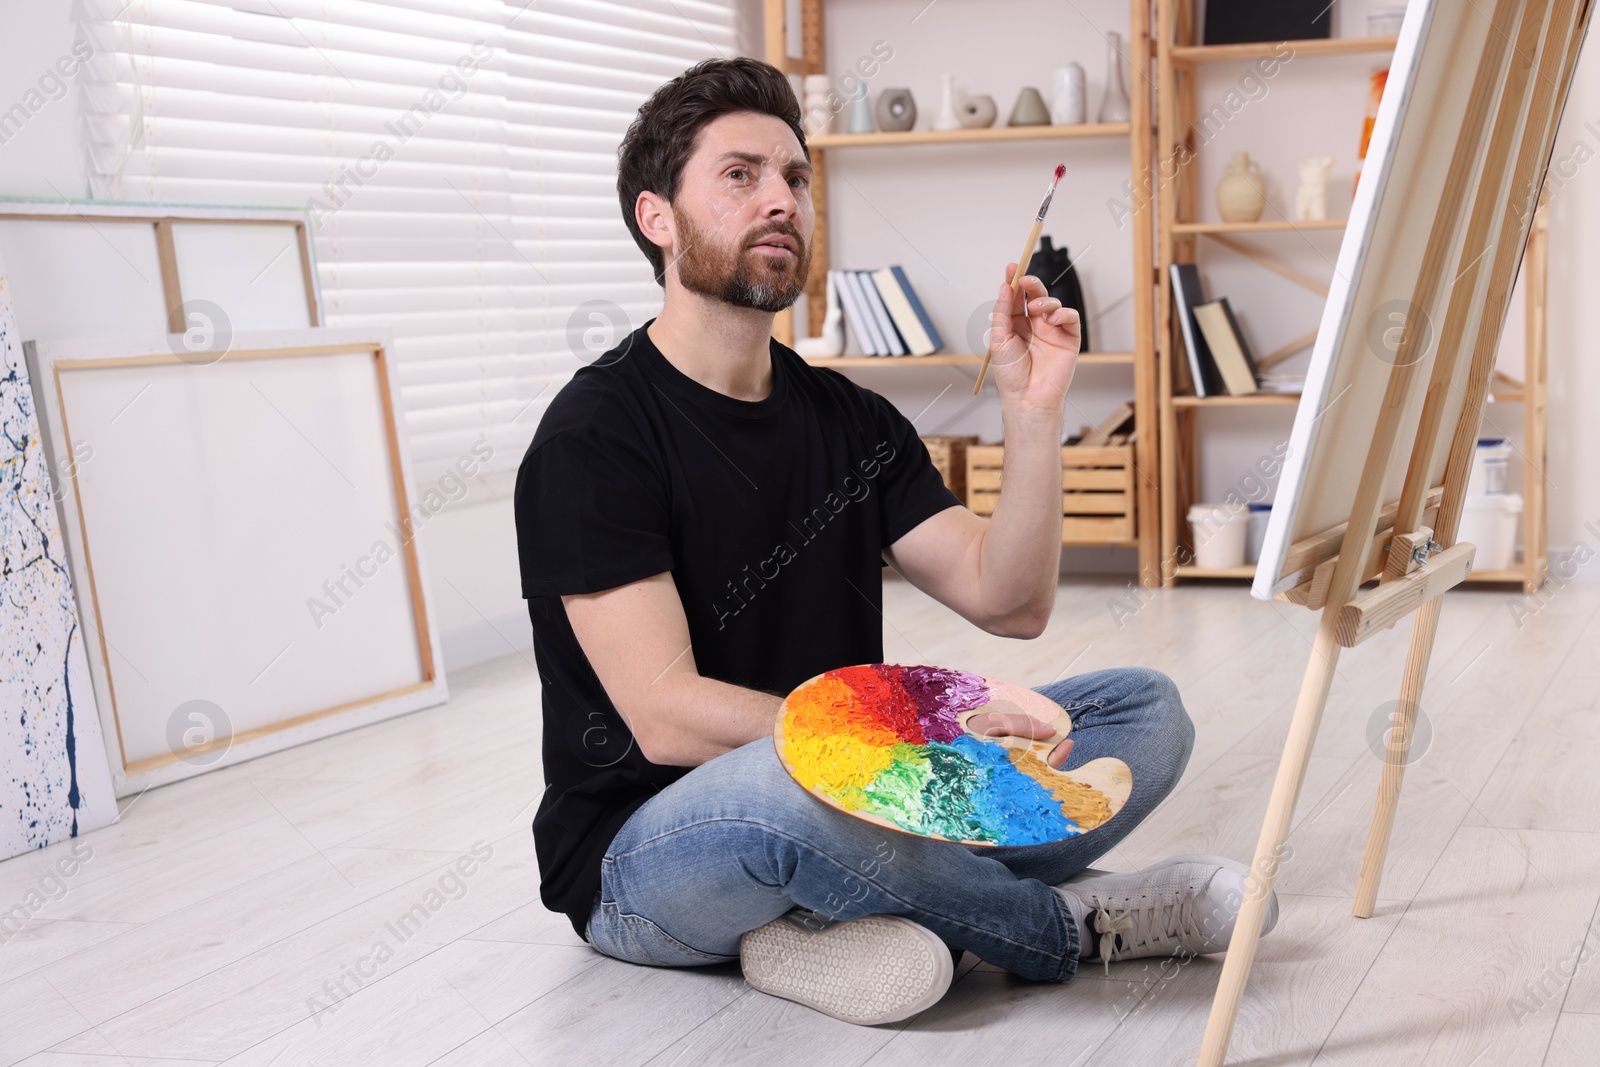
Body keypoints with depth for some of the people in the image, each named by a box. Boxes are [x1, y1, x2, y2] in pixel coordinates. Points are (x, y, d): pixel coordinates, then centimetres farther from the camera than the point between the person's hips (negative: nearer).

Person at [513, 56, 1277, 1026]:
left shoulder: (851, 419, 8)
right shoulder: (597, 435, -12)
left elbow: (1010, 602, 1)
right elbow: (667, 717, -21)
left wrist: (1034, 409, -12)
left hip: (847, 803, 6)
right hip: (646, 851, -6)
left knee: (1147, 711, -3)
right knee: (784, 785, -40)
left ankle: (836, 924, -20)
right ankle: (1064, 926, -11)